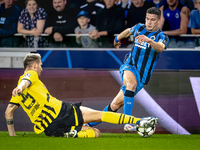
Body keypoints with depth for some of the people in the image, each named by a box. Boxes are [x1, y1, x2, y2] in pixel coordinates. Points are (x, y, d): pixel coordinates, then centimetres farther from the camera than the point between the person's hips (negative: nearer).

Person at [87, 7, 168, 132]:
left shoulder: (162, 36, -5)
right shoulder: (139, 28, 7)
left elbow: (160, 47, -29)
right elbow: (128, 31, 31)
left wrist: (149, 40, -48)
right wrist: (117, 39, 46)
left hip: (142, 77, -1)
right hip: (129, 67, 1)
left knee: (115, 105, -4)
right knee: (132, 83, -35)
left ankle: (90, 124, 12)